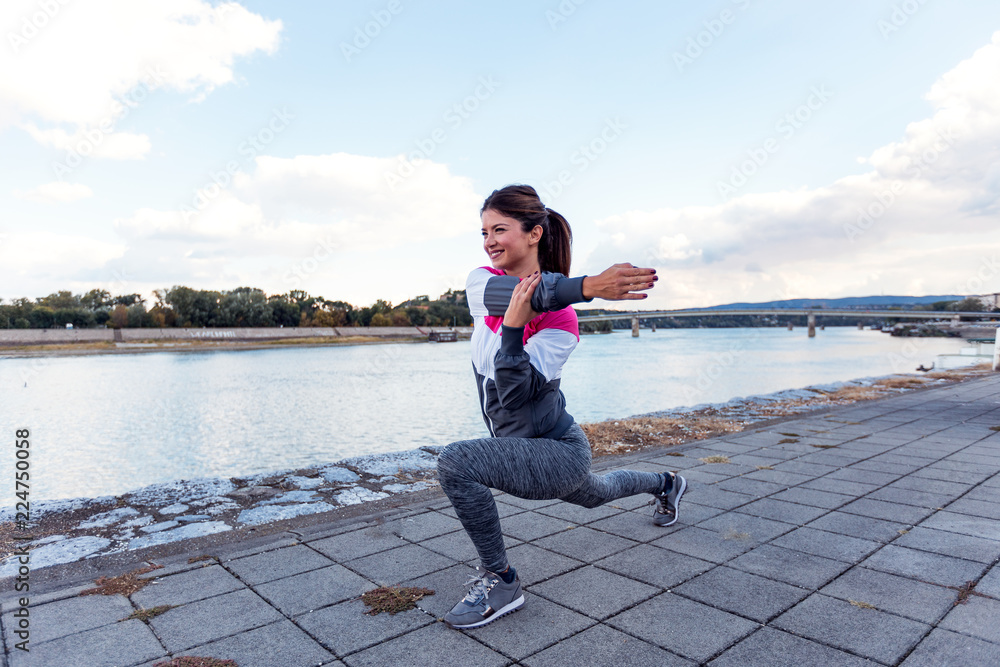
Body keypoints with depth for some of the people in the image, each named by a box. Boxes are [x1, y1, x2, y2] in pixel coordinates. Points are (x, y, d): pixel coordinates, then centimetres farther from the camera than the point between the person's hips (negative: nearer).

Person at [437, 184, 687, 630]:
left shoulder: (560, 321, -24)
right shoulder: (481, 282, -8)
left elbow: (516, 396, -31)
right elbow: (500, 292, -33)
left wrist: (513, 326, -44)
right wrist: (586, 286, -47)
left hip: (559, 454, -7)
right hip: (522, 448, 8)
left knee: (456, 462, -28)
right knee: (594, 495, 33)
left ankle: (499, 582, -8)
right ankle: (666, 484, 62)